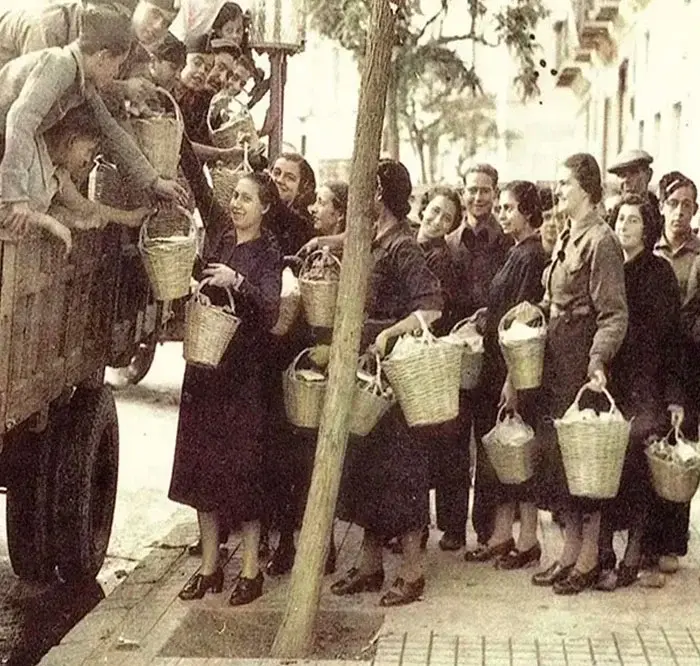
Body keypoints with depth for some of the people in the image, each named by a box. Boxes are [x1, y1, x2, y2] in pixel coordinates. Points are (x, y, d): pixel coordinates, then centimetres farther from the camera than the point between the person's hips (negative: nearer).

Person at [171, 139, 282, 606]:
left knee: (242, 463, -2)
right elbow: (198, 183, 2)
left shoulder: (269, 253, -7)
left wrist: (237, 282, -33)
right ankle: (210, 565, 17)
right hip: (205, 362, 6)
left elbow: (270, 310, -20)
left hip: (243, 369, -6)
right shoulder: (219, 231, 8)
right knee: (202, 460, 8)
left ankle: (251, 570, 7)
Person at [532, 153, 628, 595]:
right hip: (557, 359, 9)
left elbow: (614, 314, -19)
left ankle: (589, 559, 8)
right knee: (557, 452, 11)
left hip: (583, 359, -9)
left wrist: (598, 361, -29)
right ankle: (570, 552, 20)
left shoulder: (601, 240, -13)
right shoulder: (566, 239, 14)